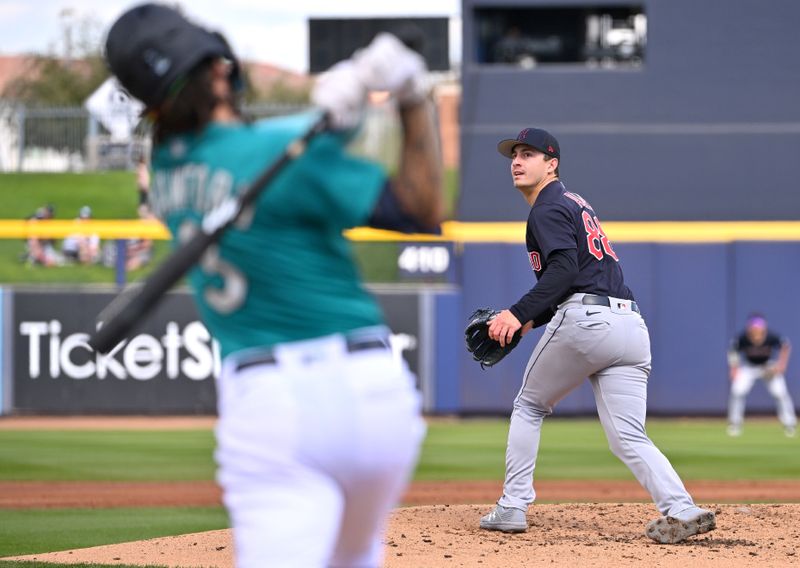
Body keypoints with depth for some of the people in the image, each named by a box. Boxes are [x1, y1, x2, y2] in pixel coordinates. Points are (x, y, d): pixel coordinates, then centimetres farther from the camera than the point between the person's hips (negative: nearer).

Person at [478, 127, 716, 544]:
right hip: (631, 323, 7)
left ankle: (512, 507, 13)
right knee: (629, 439, -1)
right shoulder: (575, 204, 30)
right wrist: (529, 321, 29)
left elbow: (564, 270, -15)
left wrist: (519, 313, -20)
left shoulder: (548, 209, 1)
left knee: (529, 406, 15)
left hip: (583, 322, -7)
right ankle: (681, 510, -23)